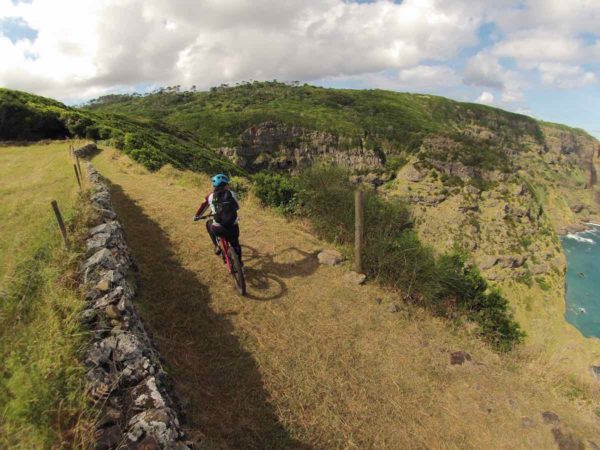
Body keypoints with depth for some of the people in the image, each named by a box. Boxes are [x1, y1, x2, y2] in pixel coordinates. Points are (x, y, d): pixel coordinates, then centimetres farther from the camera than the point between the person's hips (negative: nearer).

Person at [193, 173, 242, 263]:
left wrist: (196, 216, 41)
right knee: (235, 244, 29)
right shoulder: (232, 194, 5)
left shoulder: (210, 196, 6)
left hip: (218, 229, 0)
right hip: (233, 227, 1)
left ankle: (217, 246, 28)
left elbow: (203, 206, 21)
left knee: (209, 223, 34)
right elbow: (237, 207, 21)